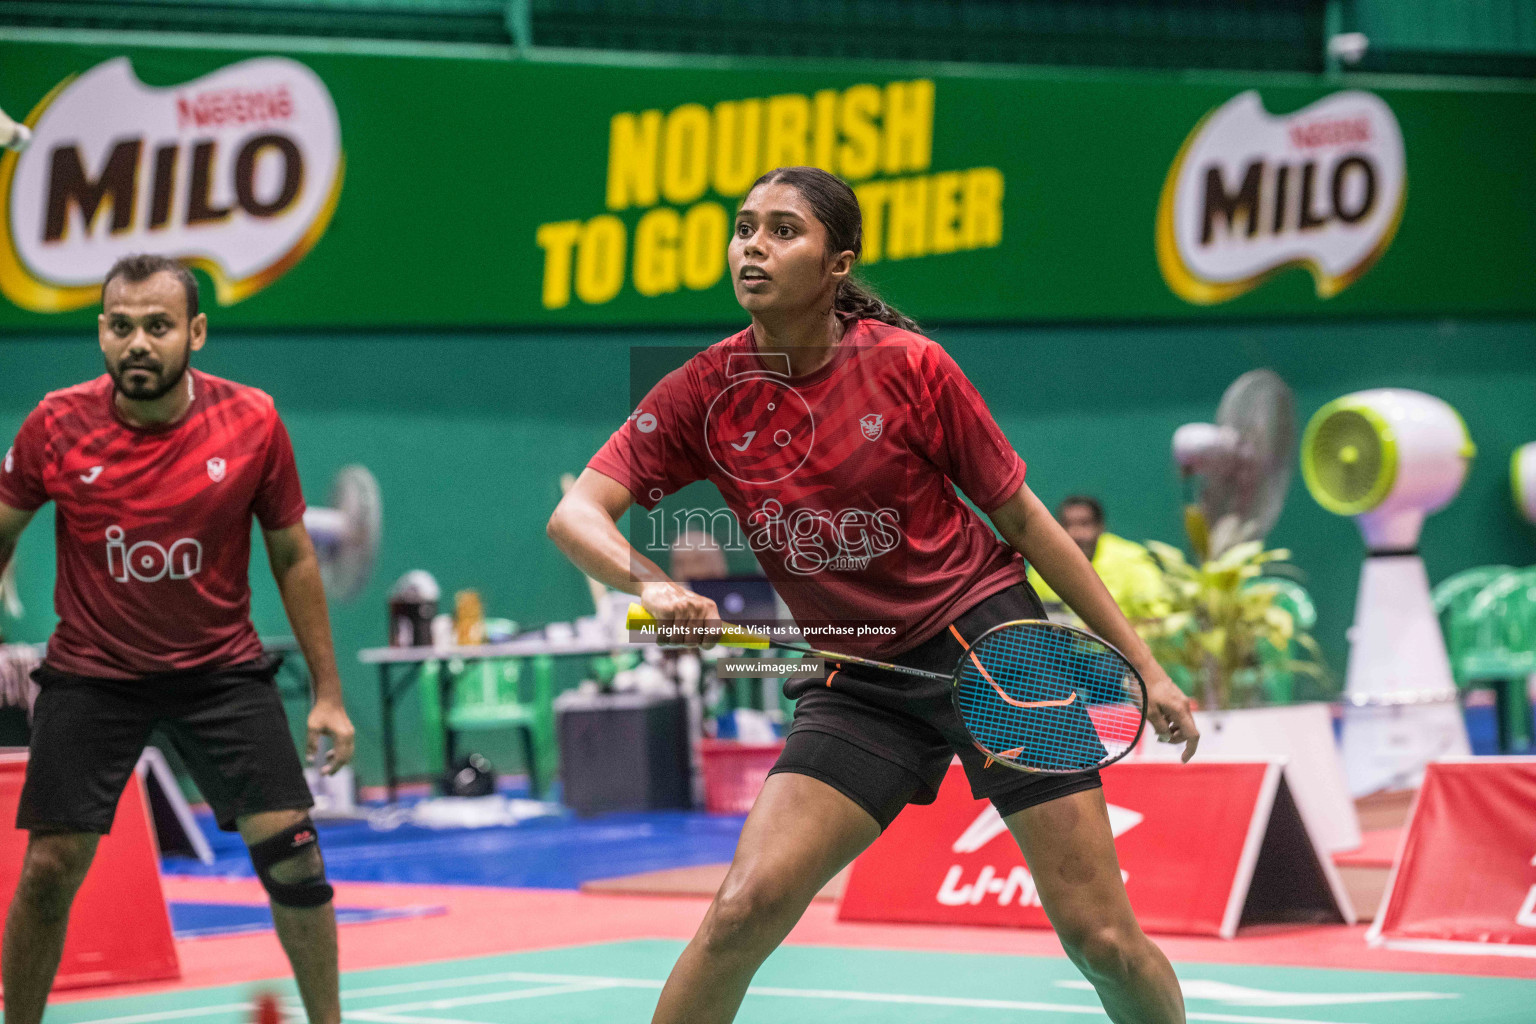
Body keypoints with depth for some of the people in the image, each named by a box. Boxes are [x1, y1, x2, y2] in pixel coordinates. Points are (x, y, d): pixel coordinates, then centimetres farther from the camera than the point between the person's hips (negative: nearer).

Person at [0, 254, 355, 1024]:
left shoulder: (252, 423, -10)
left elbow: (292, 557, 1)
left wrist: (327, 691, 2)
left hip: (220, 670, 0)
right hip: (89, 673, 0)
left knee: (288, 849, -7)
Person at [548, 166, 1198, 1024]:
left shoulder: (908, 366, -10)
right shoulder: (705, 393, -4)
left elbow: (1021, 516, -2)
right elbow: (576, 516, -11)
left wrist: (1145, 666, -1)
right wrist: (652, 583, -33)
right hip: (858, 684, 2)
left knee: (1102, 938, -5)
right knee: (743, 913, -16)